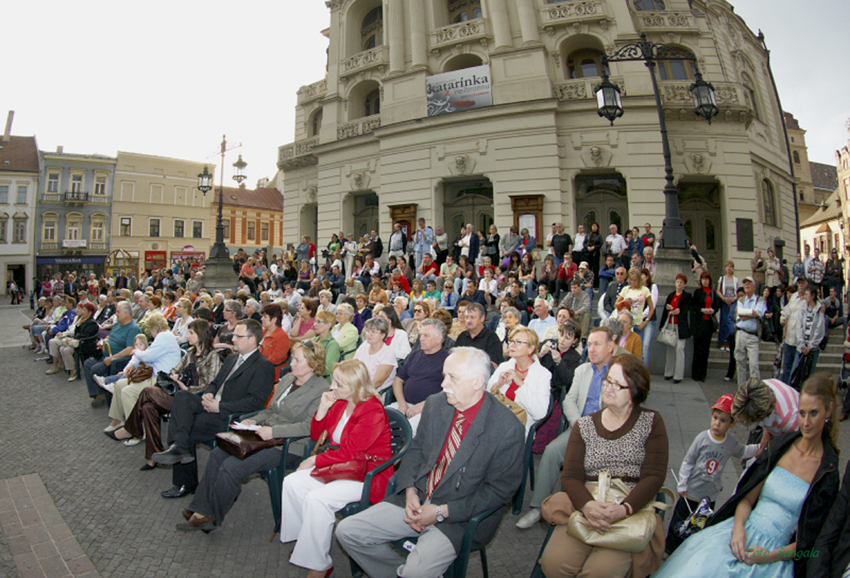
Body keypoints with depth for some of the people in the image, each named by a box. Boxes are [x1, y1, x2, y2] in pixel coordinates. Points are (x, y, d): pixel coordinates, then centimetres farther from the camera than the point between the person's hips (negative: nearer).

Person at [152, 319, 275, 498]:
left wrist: (219, 407, -19)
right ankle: (179, 447, -21)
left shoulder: (264, 366, -8)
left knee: (188, 431, -20)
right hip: (212, 406, 8)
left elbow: (255, 402, -17)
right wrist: (208, 394, 0)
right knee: (182, 396, -18)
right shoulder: (231, 359, 21)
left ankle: (186, 483, -3)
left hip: (229, 416, -8)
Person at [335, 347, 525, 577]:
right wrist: (410, 491, -8)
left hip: (460, 517, -5)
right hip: (416, 501, 6)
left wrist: (442, 512, -16)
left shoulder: (508, 429, -18)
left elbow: (499, 490, -13)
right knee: (346, 531, -2)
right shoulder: (435, 404, -1)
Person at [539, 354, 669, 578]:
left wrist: (624, 509, -21)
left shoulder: (651, 423, 8)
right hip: (586, 508, 2)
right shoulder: (584, 426, 12)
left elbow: (654, 476, -3)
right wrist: (587, 505, -21)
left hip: (633, 512, -2)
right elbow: (570, 476, 2)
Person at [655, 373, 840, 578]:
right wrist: (738, 528, -10)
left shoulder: (828, 473, -4)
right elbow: (748, 497, 5)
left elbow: (810, 538, -1)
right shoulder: (781, 446, 5)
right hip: (742, 533, 2)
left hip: (778, 551, -2)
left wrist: (771, 556, -11)